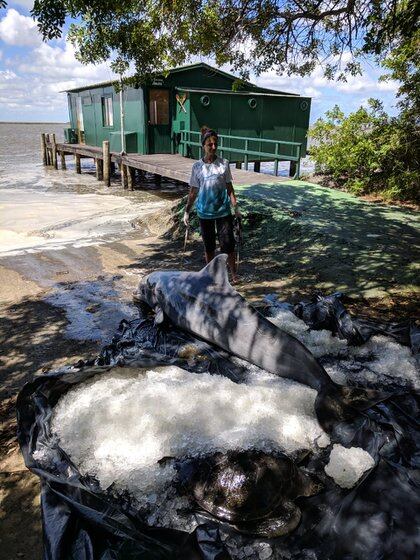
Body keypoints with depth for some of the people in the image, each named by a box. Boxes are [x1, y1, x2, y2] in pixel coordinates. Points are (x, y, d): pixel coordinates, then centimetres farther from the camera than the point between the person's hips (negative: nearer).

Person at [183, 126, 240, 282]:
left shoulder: (224, 164, -2)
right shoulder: (197, 167, -1)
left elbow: (229, 187, 3)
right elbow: (193, 191, 5)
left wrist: (235, 208, -2)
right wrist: (187, 212, 3)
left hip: (223, 211, -1)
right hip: (204, 212, 1)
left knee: (228, 243, -2)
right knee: (209, 245, 11)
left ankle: (233, 274, 12)